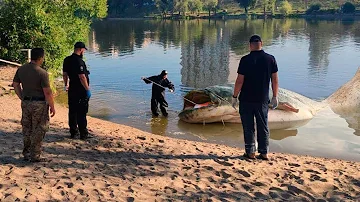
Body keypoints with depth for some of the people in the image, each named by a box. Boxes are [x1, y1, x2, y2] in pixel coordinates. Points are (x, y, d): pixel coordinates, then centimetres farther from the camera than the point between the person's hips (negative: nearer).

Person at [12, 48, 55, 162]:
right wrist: (52, 106, -7)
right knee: (38, 131, 5)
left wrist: (22, 98, 19)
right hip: (39, 104, -7)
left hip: (25, 103, 7)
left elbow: (15, 84, 12)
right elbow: (47, 92, -17)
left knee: (27, 129, 18)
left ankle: (26, 154, 28)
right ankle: (35, 156, 11)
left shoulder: (21, 69, 2)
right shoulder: (42, 73, -19)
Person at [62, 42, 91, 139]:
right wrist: (87, 89, -16)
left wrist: (66, 85, 29)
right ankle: (83, 134, 4)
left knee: (72, 111, 13)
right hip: (81, 91, -8)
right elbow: (82, 77, -22)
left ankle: (73, 132, 21)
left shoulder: (67, 60, 7)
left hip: (72, 90, 8)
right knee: (81, 113, -2)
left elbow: (65, 74, 16)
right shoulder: (79, 61, -19)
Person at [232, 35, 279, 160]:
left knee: (248, 127, 8)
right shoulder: (270, 59, -2)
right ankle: (264, 153, 17)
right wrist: (275, 97, 12)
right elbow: (275, 79, 2)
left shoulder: (245, 60, -12)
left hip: (246, 99, -3)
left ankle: (250, 152, 13)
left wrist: (234, 96, -1)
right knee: (263, 127, 12)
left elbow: (240, 80, -12)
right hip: (263, 100, 3)